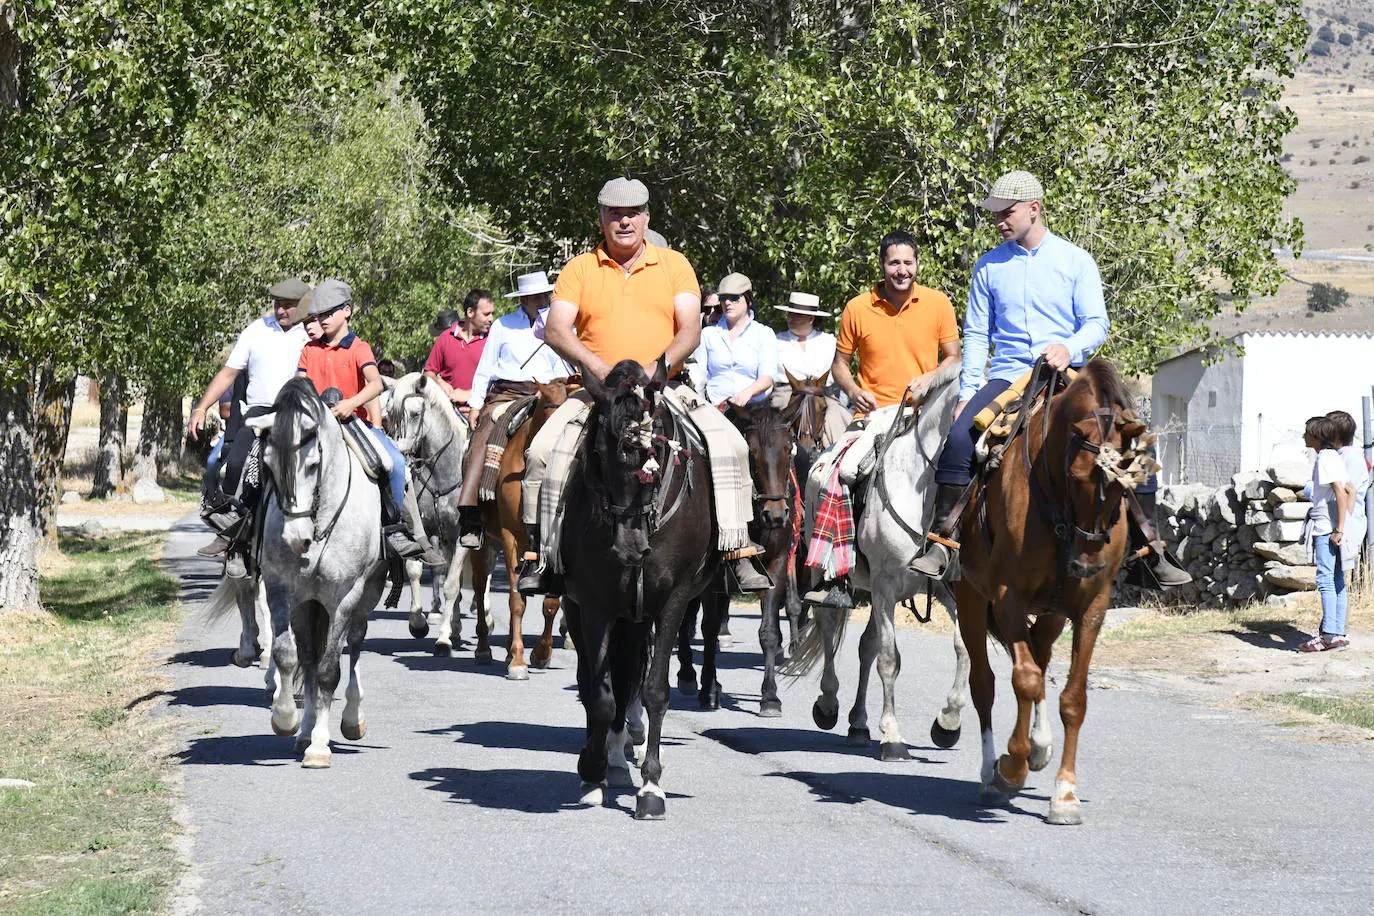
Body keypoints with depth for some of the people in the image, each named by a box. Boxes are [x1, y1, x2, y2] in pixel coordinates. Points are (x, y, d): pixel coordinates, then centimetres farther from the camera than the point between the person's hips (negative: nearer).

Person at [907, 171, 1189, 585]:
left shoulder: (1076, 261, 6)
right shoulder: (989, 267, 11)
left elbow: (1097, 323, 0)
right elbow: (977, 334, 12)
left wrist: (1070, 349, -22)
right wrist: (968, 393, 2)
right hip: (1007, 377, 1)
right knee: (959, 437, -25)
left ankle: (1148, 549, -4)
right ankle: (940, 541, -19)